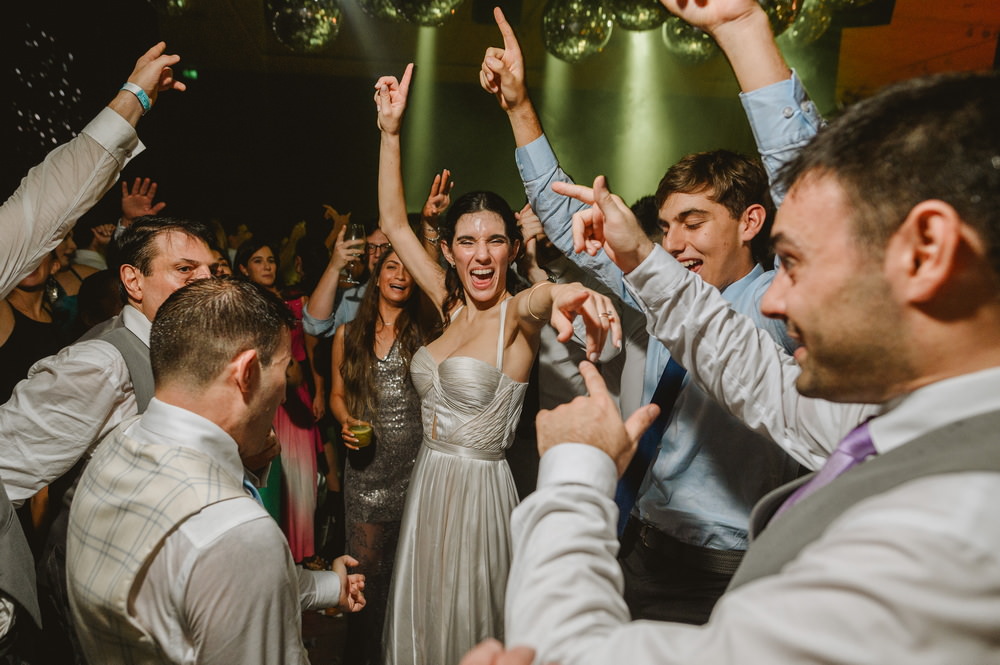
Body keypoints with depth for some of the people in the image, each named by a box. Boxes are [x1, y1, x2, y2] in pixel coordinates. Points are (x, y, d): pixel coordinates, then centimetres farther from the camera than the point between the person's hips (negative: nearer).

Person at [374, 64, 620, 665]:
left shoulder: (520, 312, -12)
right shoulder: (451, 305, 3)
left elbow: (541, 297, -38)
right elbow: (394, 223, 4)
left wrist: (567, 294, -62)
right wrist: (390, 131, -4)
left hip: (479, 487, -5)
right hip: (427, 483, 6)